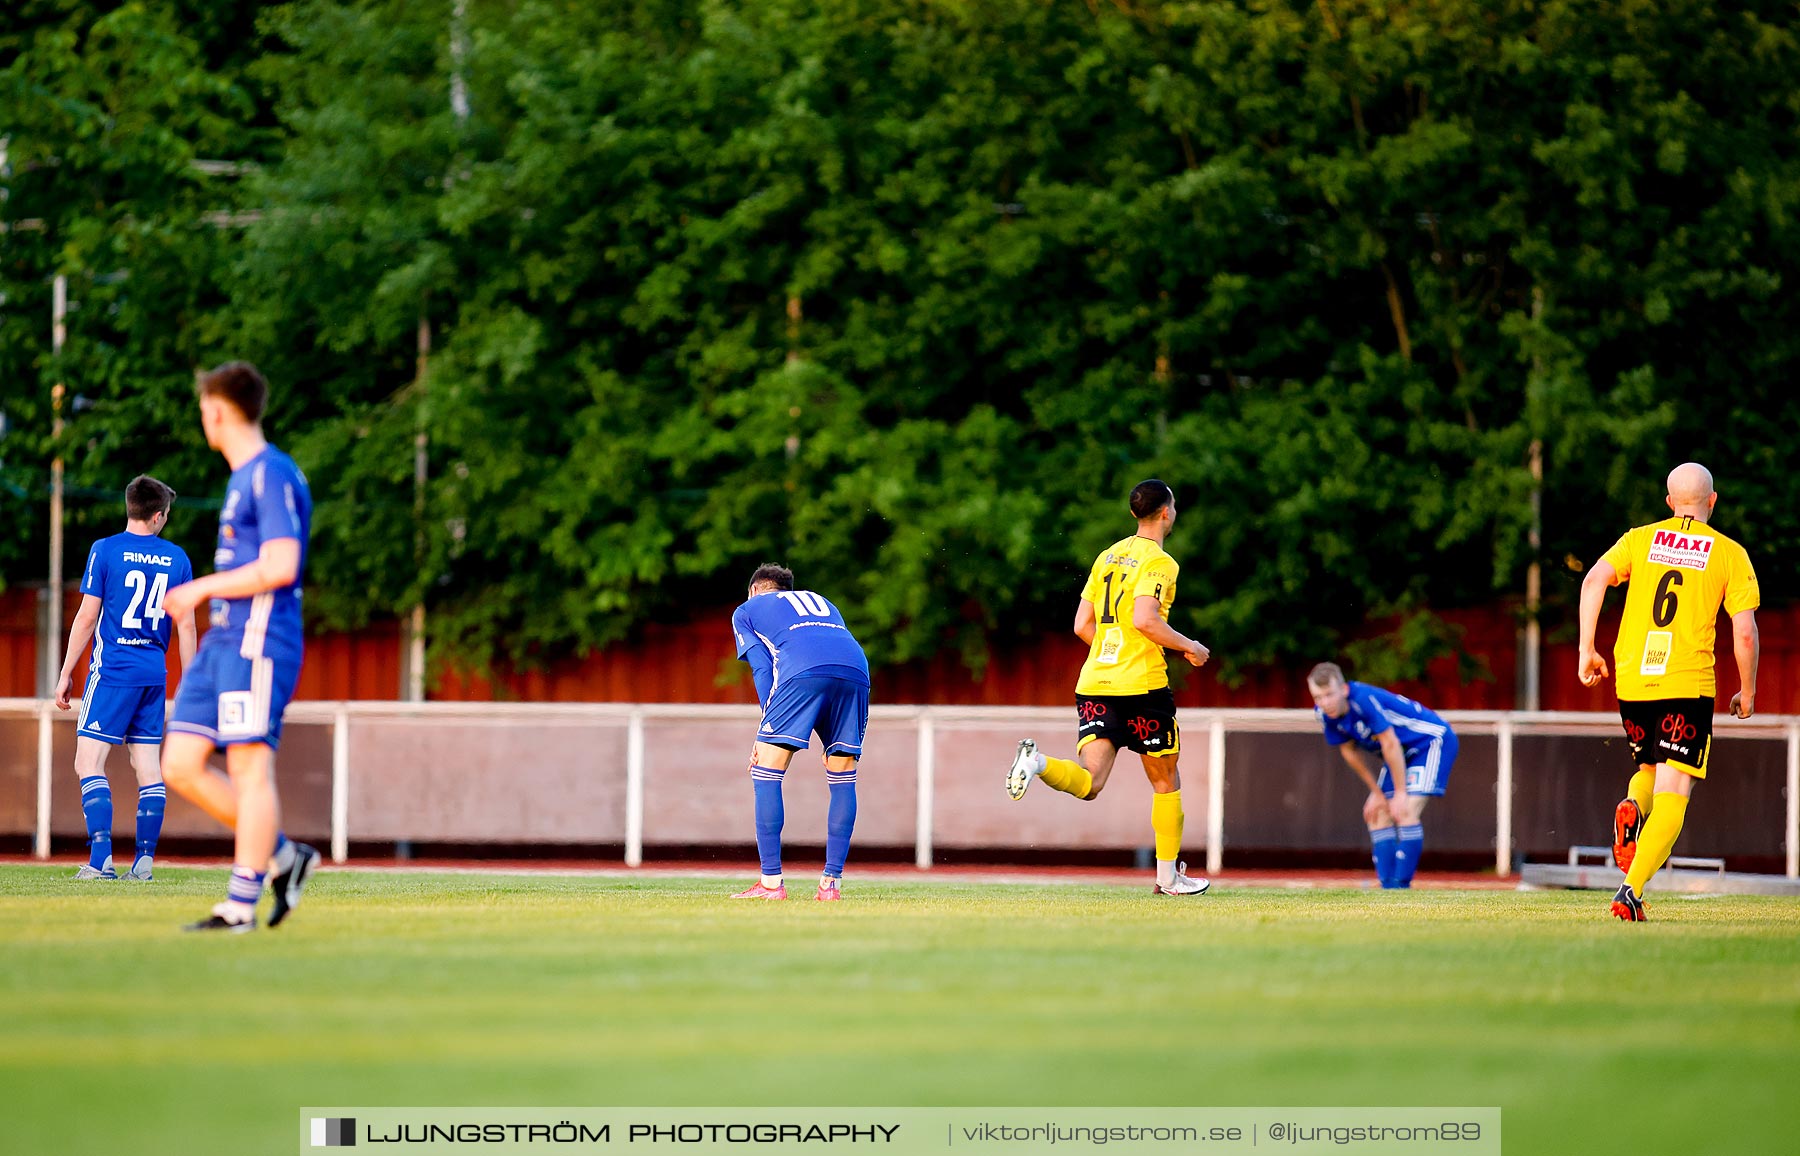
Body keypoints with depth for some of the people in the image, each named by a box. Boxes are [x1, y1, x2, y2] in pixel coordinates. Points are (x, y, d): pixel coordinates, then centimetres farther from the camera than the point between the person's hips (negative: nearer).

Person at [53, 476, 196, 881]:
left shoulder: (105, 551, -4)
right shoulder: (177, 558, 6)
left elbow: (87, 617, -5)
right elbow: (186, 625, 7)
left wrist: (66, 673, 2)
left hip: (112, 672, -4)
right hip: (155, 674, 4)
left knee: (89, 763, -5)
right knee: (148, 767, 9)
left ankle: (101, 859, -17)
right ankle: (144, 860, 5)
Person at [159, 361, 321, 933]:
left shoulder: (272, 475, -11)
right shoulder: (243, 477, 20)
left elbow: (281, 566, -19)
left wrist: (200, 589, -13)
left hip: (257, 643, -10)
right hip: (222, 640, 10)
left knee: (249, 768, -9)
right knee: (180, 766, 4)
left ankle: (240, 906, -8)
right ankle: (283, 857, 11)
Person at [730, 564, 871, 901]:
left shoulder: (746, 611, 28)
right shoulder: (820, 601, 40)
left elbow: (762, 668, 14)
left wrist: (769, 731, 9)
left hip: (803, 671, -4)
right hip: (856, 669, 4)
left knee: (766, 772, 2)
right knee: (843, 778, 14)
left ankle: (771, 882, -5)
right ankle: (832, 882, 10)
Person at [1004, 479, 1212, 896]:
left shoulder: (1108, 556, 15)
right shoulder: (1159, 561, -7)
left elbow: (1082, 625, 16)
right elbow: (1144, 619, -21)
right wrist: (1188, 647, -6)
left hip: (1094, 682, 5)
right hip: (1141, 684, -5)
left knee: (1089, 783, -6)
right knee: (1166, 779, 12)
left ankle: (1038, 763, -33)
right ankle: (1168, 875, 17)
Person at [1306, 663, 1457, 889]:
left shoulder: (1364, 699, -34)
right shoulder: (1324, 712, -11)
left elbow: (1390, 744, -28)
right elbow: (1349, 750, 3)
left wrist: (1400, 793, -22)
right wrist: (1376, 792, 6)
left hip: (1432, 740, -8)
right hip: (1403, 752, 8)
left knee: (1406, 810, -22)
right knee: (1377, 814, 1)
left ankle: (1402, 885, -20)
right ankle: (1388, 887, 2)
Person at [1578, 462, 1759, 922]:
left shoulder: (1640, 539, 10)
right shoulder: (1730, 554, 4)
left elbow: (1594, 580, -6)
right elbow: (1745, 633, -2)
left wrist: (1587, 650, -2)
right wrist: (1747, 692, 12)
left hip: (1632, 679, 3)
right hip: (1689, 684, -3)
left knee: (1649, 767, 29)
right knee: (1673, 795, -4)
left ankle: (1632, 808, -5)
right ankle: (1631, 892, -21)